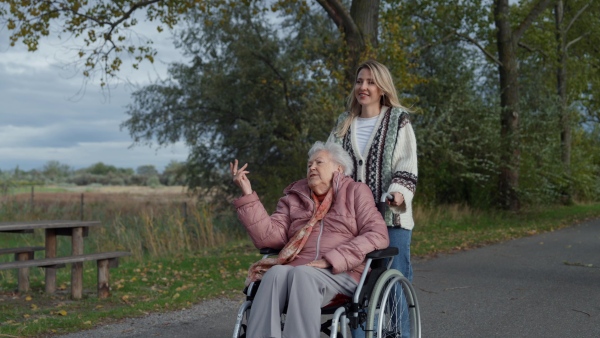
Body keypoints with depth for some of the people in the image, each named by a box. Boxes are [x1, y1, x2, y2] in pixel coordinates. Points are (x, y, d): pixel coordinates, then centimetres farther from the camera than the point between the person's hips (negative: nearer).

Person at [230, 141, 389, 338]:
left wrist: (330, 260, -13)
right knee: (276, 272, -32)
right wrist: (247, 194, -3)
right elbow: (269, 237, 6)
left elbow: (377, 235, -2)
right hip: (296, 272, 3)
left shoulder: (355, 192, 12)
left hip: (341, 274, -2)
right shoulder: (294, 198, 20)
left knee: (302, 274, -34)